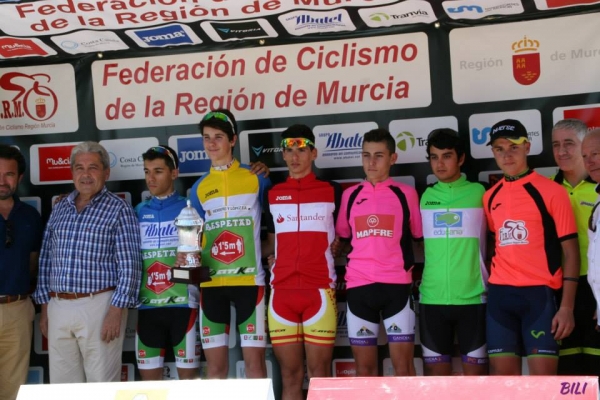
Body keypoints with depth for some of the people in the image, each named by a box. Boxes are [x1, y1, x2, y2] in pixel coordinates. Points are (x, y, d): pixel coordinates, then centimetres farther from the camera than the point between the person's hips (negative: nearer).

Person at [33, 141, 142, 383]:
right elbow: (46, 261, 16)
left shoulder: (118, 209, -2)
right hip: (58, 307, 5)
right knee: (62, 385, 10)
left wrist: (116, 310, -15)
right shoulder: (59, 210, 13)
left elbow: (129, 265, -8)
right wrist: (44, 307, 11)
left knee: (102, 384, 0)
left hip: (99, 305, -5)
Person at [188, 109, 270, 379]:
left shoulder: (256, 178, 3)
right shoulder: (199, 188, 11)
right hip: (211, 283, 3)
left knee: (254, 359, -2)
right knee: (215, 363, 5)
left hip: (249, 279, -3)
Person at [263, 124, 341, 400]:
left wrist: (335, 247, -3)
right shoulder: (272, 195, 13)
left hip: (319, 291, -2)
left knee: (319, 374, -2)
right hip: (281, 292, 2)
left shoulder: (332, 191, 6)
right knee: (290, 375, 5)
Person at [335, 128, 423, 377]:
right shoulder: (350, 195, 10)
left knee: (403, 366, -3)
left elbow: (419, 236, 10)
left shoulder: (406, 193, 4)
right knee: (364, 367, 7)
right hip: (358, 287, 3)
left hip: (396, 286, -2)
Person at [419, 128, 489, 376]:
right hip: (432, 297, 3)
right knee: (436, 373, 7)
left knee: (475, 371, 2)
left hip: (473, 297, -2)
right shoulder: (425, 197, 8)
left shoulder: (479, 192, 0)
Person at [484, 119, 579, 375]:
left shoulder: (551, 191, -4)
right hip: (500, 294, 4)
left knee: (543, 373, -6)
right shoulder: (490, 197, 10)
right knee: (503, 373, 4)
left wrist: (567, 306, -11)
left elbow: (571, 250, -5)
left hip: (539, 292, -4)